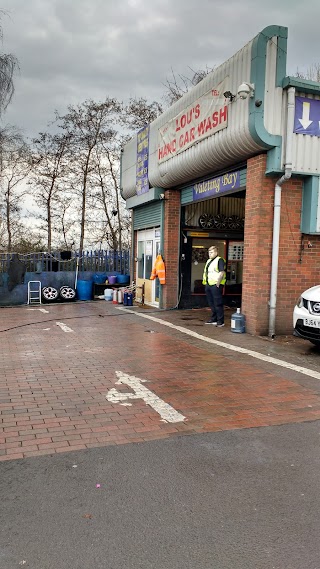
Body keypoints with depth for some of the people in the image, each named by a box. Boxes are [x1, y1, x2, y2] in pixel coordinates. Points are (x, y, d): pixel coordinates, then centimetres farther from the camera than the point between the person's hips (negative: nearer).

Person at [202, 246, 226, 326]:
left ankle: (220, 321, -2)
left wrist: (218, 283, -22)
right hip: (208, 285, 9)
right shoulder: (209, 261, 20)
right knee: (211, 303, 15)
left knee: (218, 304, -6)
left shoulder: (220, 260, -8)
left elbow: (222, 272, -17)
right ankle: (213, 319, 25)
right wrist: (205, 282, 17)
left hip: (215, 285, -9)